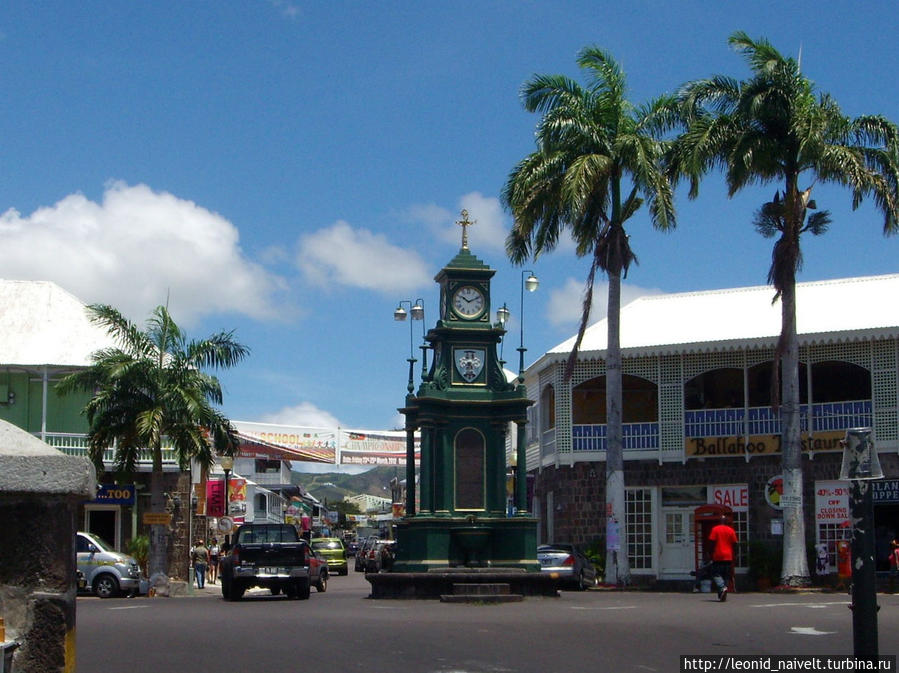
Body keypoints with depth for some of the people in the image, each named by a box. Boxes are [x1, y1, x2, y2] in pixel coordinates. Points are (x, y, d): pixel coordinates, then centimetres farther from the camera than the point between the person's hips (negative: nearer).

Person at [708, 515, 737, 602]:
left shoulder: (715, 529, -2)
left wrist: (711, 555, 0)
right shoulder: (731, 530, 7)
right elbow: (734, 544, 6)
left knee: (716, 574, 1)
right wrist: (733, 557, 13)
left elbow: (712, 542, -6)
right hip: (728, 557, 3)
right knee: (726, 576, 9)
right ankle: (723, 596, 5)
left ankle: (722, 588, -25)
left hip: (718, 556, -3)